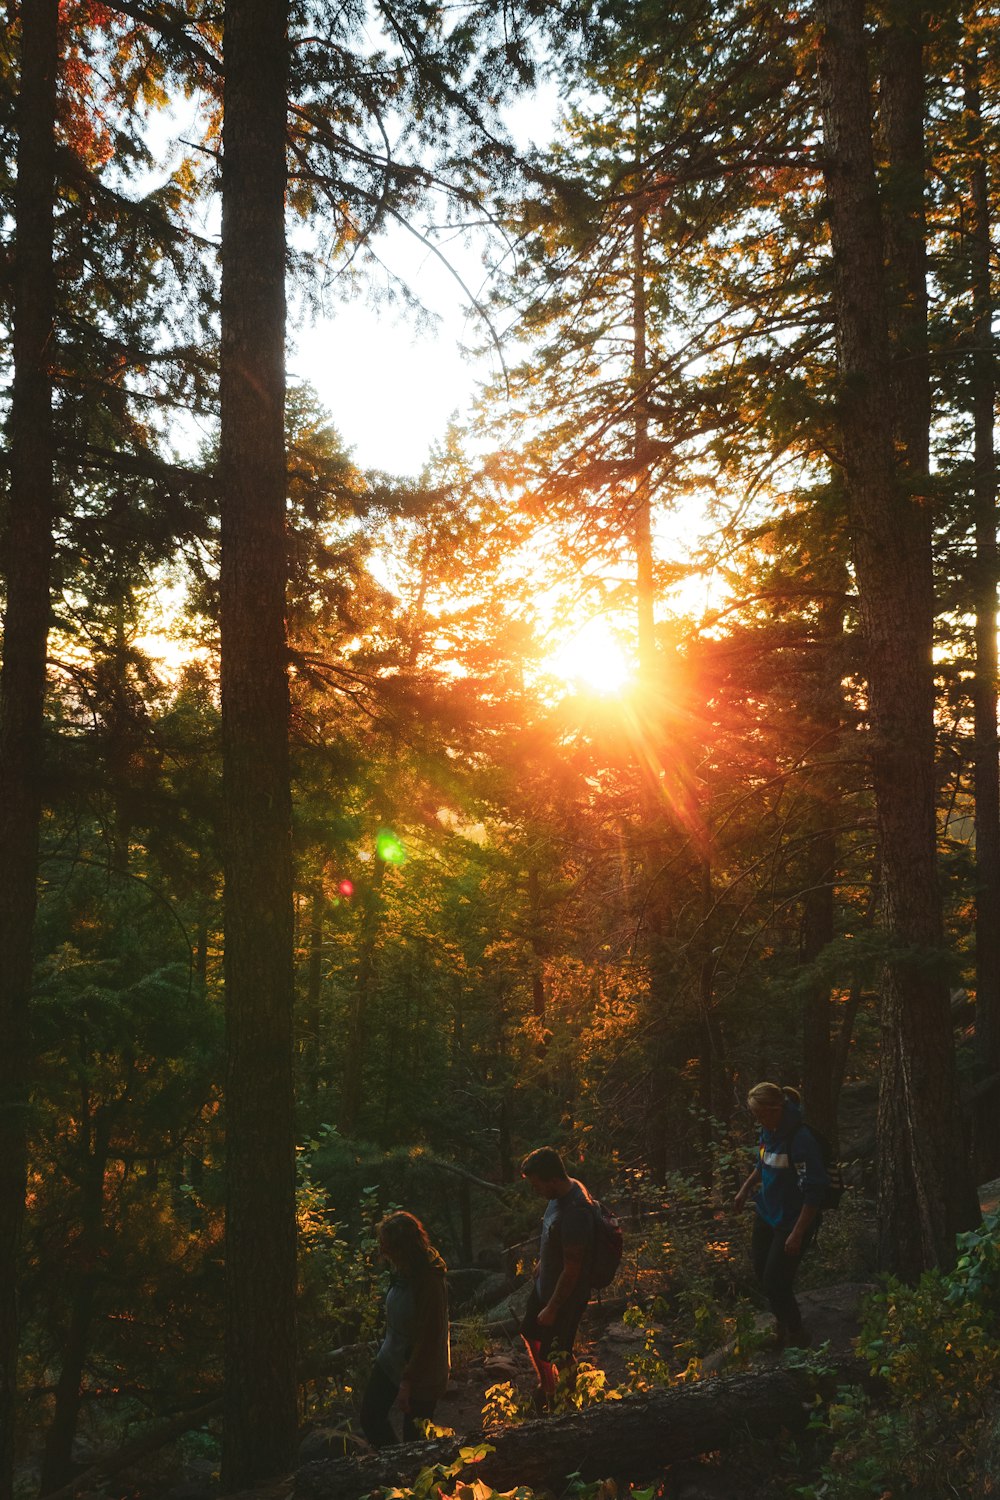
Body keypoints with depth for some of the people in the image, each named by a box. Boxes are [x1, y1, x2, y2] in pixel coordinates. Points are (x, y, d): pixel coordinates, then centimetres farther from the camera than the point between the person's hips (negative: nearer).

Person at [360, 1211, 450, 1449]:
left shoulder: (430, 1283, -30)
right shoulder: (403, 1272, -6)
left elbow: (428, 1337, -27)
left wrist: (407, 1383, -22)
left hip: (420, 1370, -8)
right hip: (391, 1359, 8)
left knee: (414, 1437, 8)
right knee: (370, 1416, 14)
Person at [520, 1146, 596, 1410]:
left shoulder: (574, 1215, -37)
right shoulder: (565, 1189, -8)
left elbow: (572, 1271, -28)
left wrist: (552, 1309, -18)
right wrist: (541, 1262, 22)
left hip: (565, 1295, -9)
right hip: (544, 1283, 9)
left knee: (555, 1353, 10)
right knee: (530, 1334, 26)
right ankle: (545, 1384, 49)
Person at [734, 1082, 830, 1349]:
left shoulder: (801, 1140, -28)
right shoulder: (769, 1132, -3)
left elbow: (813, 1193, -25)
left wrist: (797, 1234, -23)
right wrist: (746, 1188, 14)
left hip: (791, 1221, -8)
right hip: (766, 1215, 8)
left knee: (775, 1283, -1)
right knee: (761, 1270, 19)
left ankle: (795, 1334, 23)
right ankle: (782, 1320, 44)